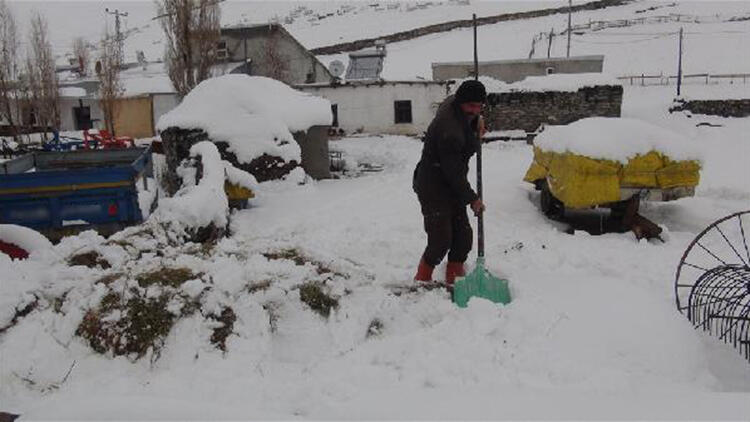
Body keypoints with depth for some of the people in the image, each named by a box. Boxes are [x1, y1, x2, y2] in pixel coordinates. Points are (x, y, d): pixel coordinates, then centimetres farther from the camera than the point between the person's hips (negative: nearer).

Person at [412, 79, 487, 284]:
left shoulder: (453, 103, -1)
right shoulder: (450, 132, -29)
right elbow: (454, 172, -23)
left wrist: (476, 124, 3)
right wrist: (472, 198, -12)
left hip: (452, 185, 10)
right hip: (433, 188, -10)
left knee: (463, 236, 10)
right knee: (441, 241, -9)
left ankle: (453, 279, 25)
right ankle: (422, 281, 12)